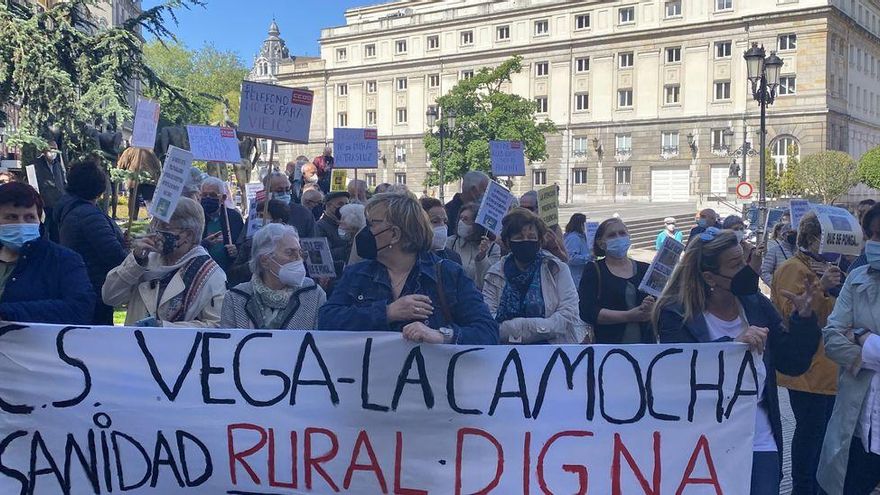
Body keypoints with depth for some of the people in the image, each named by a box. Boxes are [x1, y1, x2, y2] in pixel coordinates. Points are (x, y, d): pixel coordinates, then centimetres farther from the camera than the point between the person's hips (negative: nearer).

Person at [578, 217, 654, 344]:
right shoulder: (593, 271, 3)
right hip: (607, 342, -2)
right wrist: (629, 316, -15)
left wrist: (651, 312, -17)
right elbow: (587, 312, -10)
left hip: (644, 342, 2)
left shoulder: (645, 269, 12)